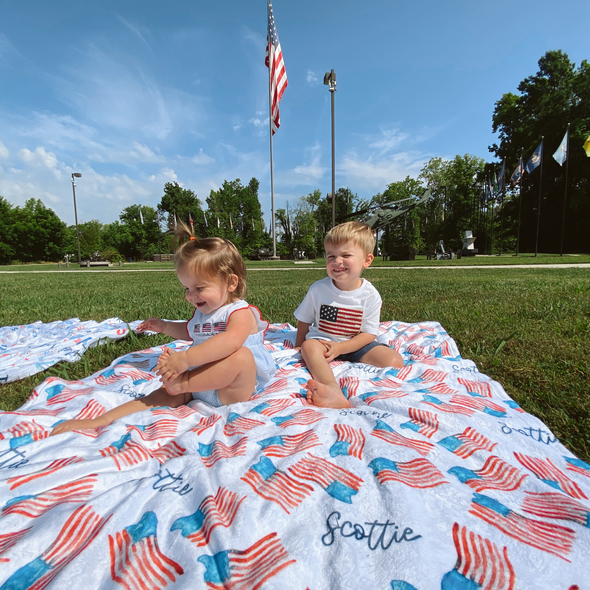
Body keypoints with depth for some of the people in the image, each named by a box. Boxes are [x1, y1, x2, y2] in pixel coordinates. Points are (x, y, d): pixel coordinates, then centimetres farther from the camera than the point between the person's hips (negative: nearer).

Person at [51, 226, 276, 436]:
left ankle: (180, 383, -27)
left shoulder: (241, 313, -14)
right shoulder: (202, 313, 14)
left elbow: (231, 340, -38)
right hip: (200, 382, 8)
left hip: (232, 390, -7)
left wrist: (185, 358, -42)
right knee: (168, 394, -13)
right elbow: (189, 332, 38)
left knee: (242, 355, -36)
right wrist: (165, 327, 23)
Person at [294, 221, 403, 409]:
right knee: (309, 346, -34)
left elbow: (369, 334, -9)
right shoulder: (318, 289, -7)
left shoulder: (370, 295, -9)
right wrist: (300, 346, -4)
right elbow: (304, 321, 5)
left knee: (394, 360, -21)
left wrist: (340, 348, -22)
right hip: (322, 341, 0)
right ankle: (333, 392, -55)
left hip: (355, 345, 1)